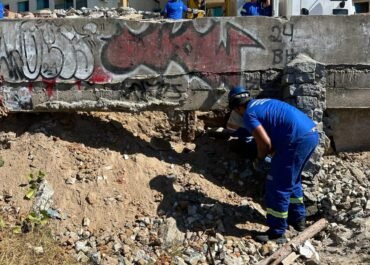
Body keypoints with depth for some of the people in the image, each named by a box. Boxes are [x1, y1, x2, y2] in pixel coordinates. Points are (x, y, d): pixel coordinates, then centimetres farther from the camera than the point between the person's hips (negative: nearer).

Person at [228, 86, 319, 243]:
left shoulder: (248, 114, -3)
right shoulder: (263, 103, 25)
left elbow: (265, 143, -11)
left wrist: (259, 159, 7)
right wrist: (273, 152, 31)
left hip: (298, 140, -9)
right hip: (312, 133, 9)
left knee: (278, 186, 2)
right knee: (292, 180, 27)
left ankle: (277, 233, 9)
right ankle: (298, 219, 39)